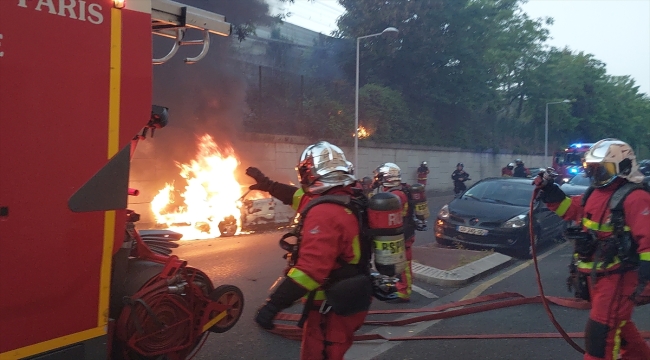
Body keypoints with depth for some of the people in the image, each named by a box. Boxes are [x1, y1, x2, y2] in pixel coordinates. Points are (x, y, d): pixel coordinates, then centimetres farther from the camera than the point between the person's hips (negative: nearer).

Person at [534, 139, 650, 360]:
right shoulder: (594, 194, 9)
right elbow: (569, 209, 22)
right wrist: (549, 189, 6)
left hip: (618, 277, -9)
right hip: (596, 276, 9)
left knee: (600, 333, -5)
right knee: (617, 324, 26)